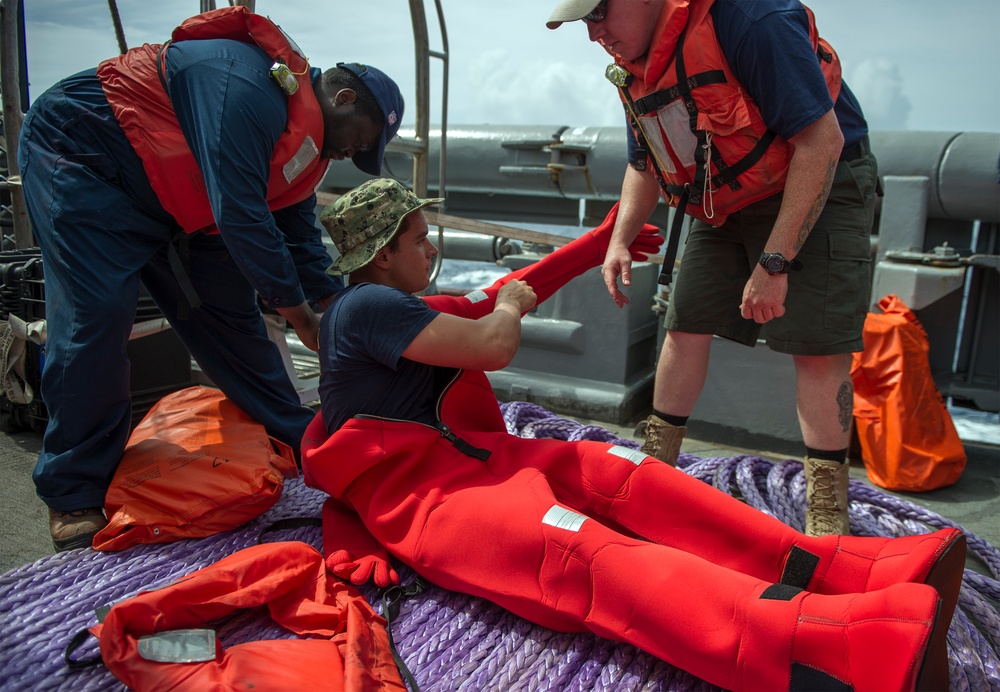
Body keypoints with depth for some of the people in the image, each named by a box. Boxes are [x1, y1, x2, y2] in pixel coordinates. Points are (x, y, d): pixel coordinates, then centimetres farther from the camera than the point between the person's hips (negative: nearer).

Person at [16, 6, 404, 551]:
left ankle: (300, 443, 14)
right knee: (96, 315, -17)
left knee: (227, 312, 5)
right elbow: (240, 215, -34)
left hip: (166, 199, 9)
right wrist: (300, 315, -26)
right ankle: (73, 495, -4)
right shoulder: (250, 86, -30)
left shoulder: (304, 136, 2)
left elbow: (299, 235, 7)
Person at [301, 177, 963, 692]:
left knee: (625, 475, -12)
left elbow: (494, 303, 30)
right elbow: (495, 344, -18)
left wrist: (594, 246, 35)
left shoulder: (401, 307, 21)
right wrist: (509, 304, 8)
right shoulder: (365, 306, -10)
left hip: (474, 455, 10)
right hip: (426, 498, -10)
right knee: (592, 556, -32)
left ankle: (839, 569, -19)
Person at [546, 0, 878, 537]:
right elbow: (644, 166, 14)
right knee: (686, 326, 5)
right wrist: (620, 241, 0)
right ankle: (655, 467, 19)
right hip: (724, 205, 7)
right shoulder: (634, 66, -1)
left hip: (816, 188, -7)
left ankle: (827, 512, -2)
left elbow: (822, 140, -27)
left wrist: (774, 262, -29)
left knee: (816, 344, -13)